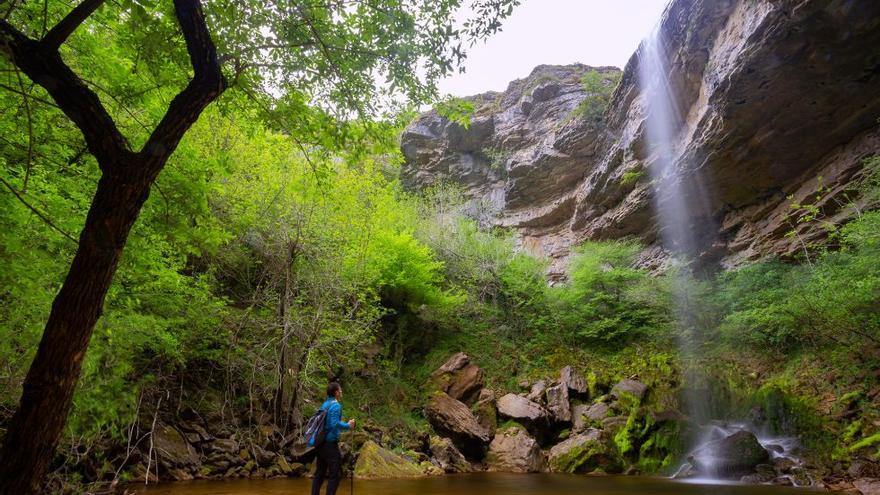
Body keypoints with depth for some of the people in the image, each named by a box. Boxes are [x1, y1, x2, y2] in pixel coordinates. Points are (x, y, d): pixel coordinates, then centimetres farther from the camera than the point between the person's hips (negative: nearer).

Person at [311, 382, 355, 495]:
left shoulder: (324, 405, 11)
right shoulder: (336, 406, -14)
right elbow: (335, 424, -25)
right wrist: (348, 426, -10)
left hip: (321, 443, 8)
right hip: (330, 443, -8)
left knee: (319, 473, 14)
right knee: (335, 474, -2)